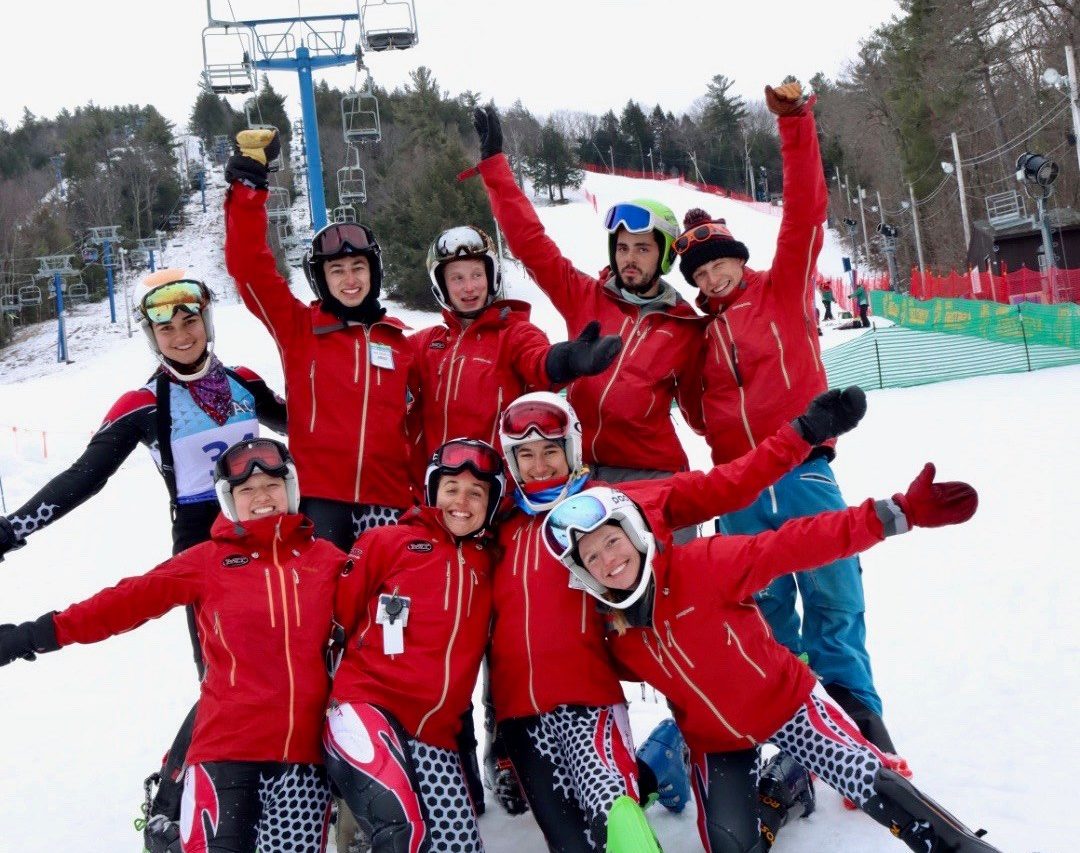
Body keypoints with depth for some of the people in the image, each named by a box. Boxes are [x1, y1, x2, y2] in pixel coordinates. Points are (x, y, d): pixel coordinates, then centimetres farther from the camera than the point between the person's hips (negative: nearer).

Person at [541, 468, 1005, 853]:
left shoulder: (701, 564, -25)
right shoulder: (612, 635, -13)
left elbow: (793, 546, -31)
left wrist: (898, 513, -38)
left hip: (784, 699, -3)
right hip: (715, 741, 3)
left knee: (871, 784, -14)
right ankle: (776, 795, 21)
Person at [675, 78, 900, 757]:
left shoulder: (784, 288, 7)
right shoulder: (699, 331, 13)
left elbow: (806, 209, -4)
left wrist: (795, 124, -11)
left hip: (803, 470, -2)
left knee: (835, 600, -3)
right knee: (764, 612, 6)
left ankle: (853, 711, 10)